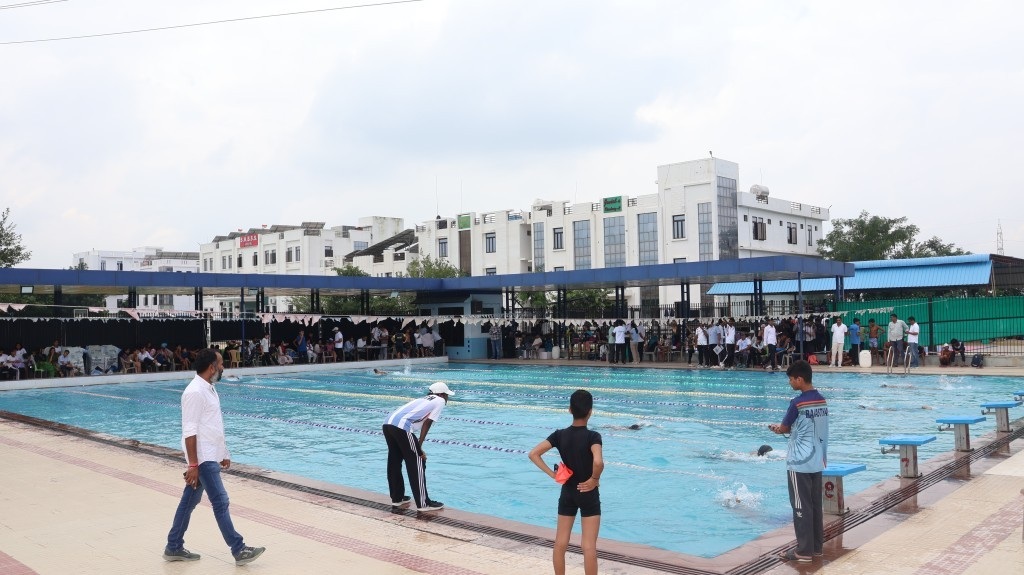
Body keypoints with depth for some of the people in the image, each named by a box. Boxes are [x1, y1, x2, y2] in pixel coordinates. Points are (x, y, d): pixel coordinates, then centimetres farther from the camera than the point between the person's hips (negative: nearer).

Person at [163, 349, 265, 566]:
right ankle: (239, 550, 0)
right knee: (220, 502, -5)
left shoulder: (209, 388, 11)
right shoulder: (195, 392, -19)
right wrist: (193, 465, -22)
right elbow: (190, 432, -21)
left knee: (189, 501, 16)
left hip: (210, 457, 10)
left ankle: (174, 548, 26)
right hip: (203, 459, -10)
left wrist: (223, 454, 21)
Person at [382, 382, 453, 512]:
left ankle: (397, 498, 32)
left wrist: (417, 448, 26)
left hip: (388, 423, 8)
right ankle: (423, 503, 7)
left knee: (394, 462, 20)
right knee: (416, 464, 2)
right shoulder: (440, 401, 12)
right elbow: (427, 424, 2)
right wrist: (419, 448, 3)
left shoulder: (423, 399, 32)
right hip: (402, 427, -8)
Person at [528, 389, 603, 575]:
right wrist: (594, 480, -17)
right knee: (589, 546, 2)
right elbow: (598, 462, -35)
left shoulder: (559, 435, -5)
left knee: (560, 543, 13)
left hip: (567, 493, 4)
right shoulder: (593, 436, -17)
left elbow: (533, 454, -9)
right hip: (587, 493, -4)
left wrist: (552, 474, -6)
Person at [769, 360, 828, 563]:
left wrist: (777, 428, 14)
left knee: (801, 507, 0)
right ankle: (816, 546, 23)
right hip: (817, 462, 8)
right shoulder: (822, 401, 6)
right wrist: (789, 428, 14)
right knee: (816, 505, 14)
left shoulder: (798, 403, -18)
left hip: (799, 463, -8)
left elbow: (784, 428, -6)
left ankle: (804, 551, 5)